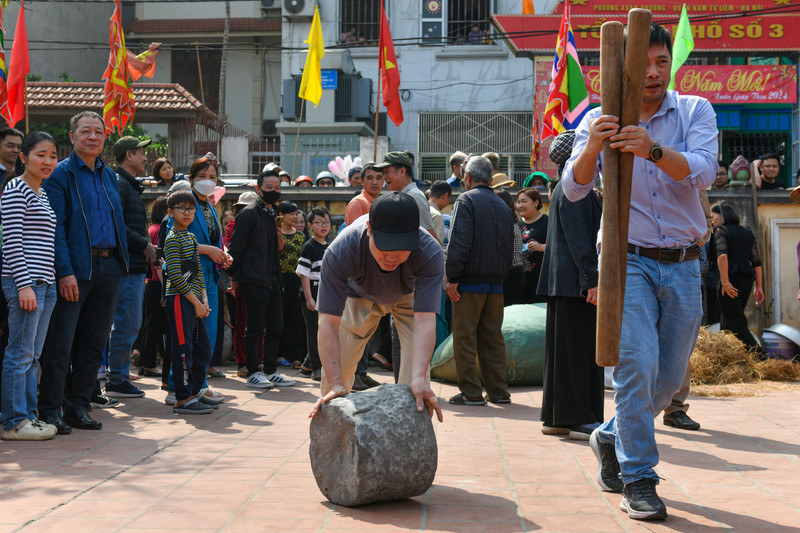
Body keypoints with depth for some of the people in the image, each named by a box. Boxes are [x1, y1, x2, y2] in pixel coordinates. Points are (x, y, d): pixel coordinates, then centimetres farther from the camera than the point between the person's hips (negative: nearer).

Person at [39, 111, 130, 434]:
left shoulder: (109, 175, 16)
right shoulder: (61, 174, -4)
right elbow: (55, 227, -11)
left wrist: (120, 263, 10)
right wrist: (65, 271, -19)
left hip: (109, 266, 6)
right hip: (76, 268, -6)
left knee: (94, 342, 9)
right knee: (60, 343, -3)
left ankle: (78, 407, 17)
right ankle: (50, 410, 4)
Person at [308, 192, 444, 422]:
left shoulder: (430, 253, -41)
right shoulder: (340, 251, -41)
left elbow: (425, 320, -46)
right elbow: (329, 322, -42)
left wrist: (419, 379, -60)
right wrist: (335, 384, -49)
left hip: (409, 297, 0)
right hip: (359, 294, 0)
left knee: (416, 363, -16)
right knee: (336, 365, -3)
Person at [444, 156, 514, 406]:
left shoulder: (466, 200, -5)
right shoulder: (503, 206, 16)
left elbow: (459, 243, -15)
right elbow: (509, 247, 18)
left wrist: (452, 277, -14)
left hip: (470, 281, -6)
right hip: (496, 283, 6)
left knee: (465, 338, -2)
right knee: (493, 337, 11)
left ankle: (471, 392, -2)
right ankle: (498, 391, 13)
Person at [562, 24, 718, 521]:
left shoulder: (695, 111, 1)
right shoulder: (600, 121, 1)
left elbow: (702, 172, -17)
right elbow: (574, 188, -12)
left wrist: (654, 149, -36)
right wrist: (591, 147, -33)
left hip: (683, 265, 2)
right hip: (629, 260, -2)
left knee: (670, 376, 10)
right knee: (636, 364, -17)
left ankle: (611, 437, 35)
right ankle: (638, 479, -4)